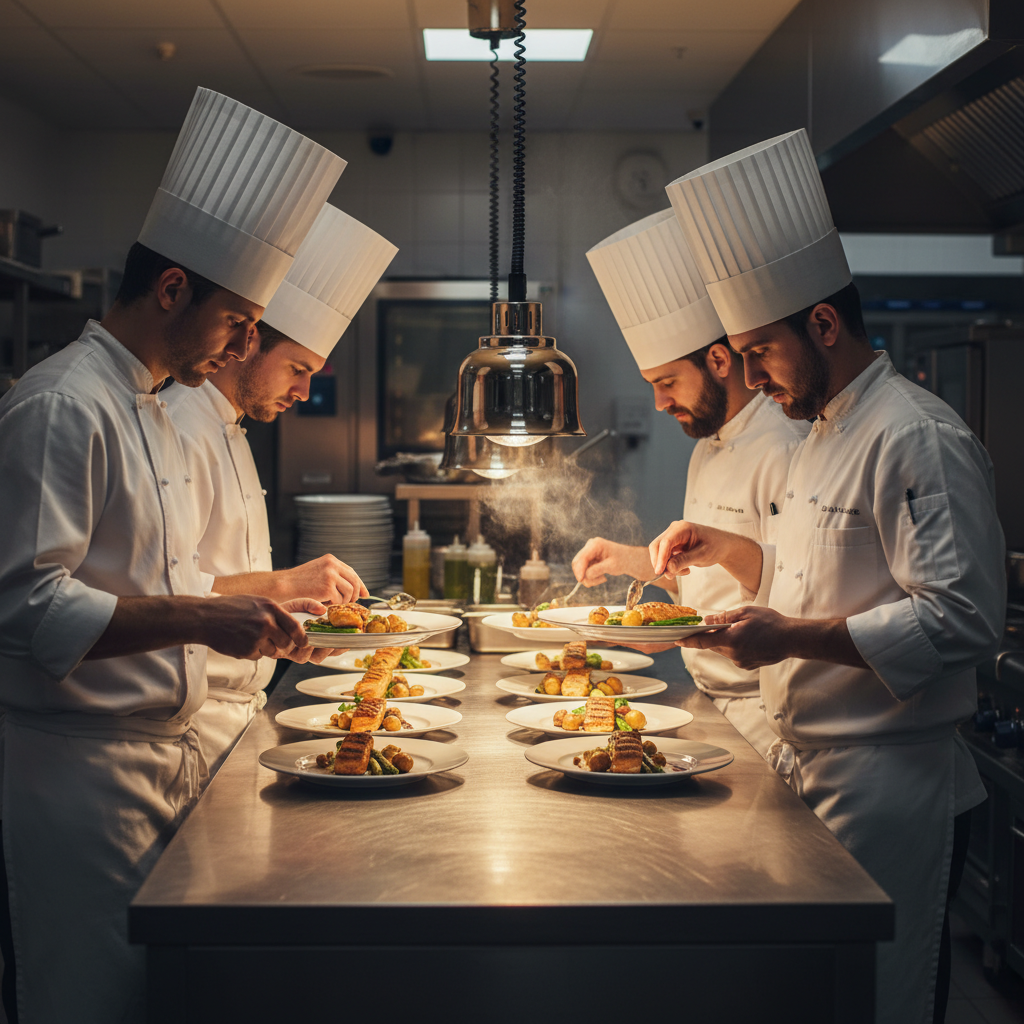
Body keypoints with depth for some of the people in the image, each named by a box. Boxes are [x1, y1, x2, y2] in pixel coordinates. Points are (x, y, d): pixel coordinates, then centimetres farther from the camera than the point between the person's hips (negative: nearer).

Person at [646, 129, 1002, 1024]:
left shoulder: (918, 439, -18)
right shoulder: (827, 433, 15)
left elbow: (961, 620, -24)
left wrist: (793, 637, -26)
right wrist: (728, 549, 10)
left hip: (887, 784, -9)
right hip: (808, 768, 10)